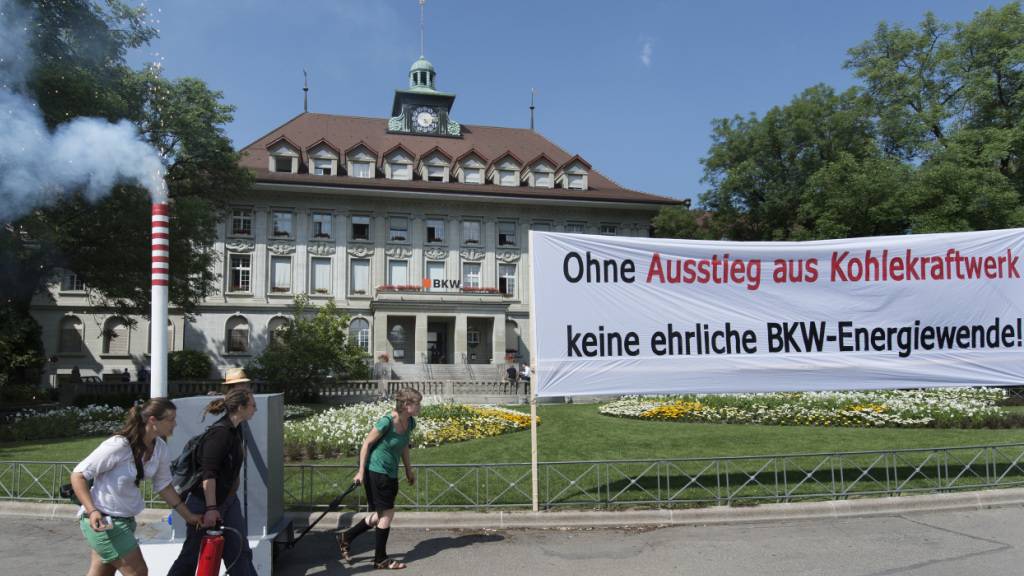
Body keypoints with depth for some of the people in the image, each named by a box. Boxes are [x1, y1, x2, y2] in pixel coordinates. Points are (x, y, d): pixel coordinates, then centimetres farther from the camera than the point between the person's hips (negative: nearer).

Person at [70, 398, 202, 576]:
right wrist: (92, 511, -27)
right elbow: (78, 475, -16)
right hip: (102, 521, -7)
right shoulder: (119, 445, -24)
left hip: (125, 520, 7)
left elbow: (164, 486, 10)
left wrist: (188, 516, 11)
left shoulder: (160, 449, -2)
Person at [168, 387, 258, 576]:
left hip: (228, 500, 9)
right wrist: (210, 508, -26)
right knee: (192, 554, 8)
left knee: (239, 550, 7)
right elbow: (208, 473, -25)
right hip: (205, 502, -8)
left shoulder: (235, 430, 6)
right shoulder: (220, 432, -22)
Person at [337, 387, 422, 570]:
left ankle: (346, 537, 31)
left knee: (380, 514, 15)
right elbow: (366, 443, -16)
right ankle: (380, 559, 15)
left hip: (391, 473, 8)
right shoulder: (387, 421, -24)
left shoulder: (410, 423, -1)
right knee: (387, 513, -1)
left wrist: (409, 469, 19)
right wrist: (361, 471, -15)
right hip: (376, 471, -8)